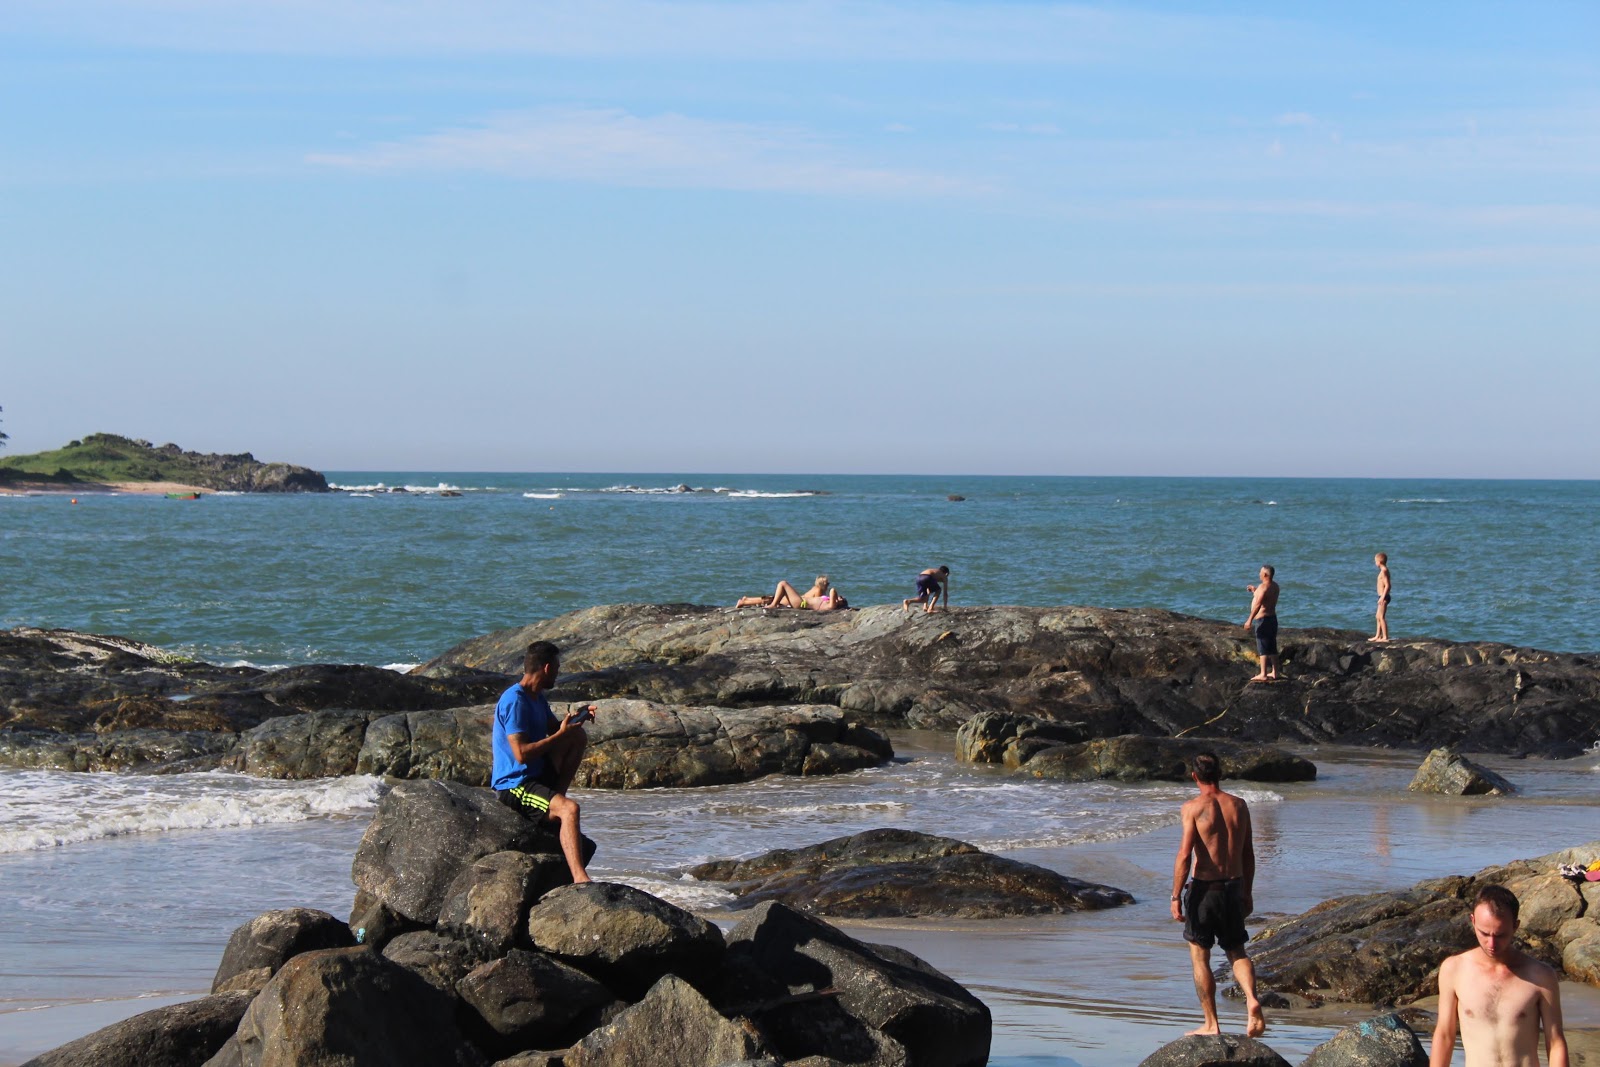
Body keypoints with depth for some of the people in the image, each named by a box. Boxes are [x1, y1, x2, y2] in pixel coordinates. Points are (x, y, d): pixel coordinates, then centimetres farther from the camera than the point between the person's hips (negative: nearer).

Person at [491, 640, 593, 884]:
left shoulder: (537, 698, 12)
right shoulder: (514, 701, -19)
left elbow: (553, 728, 26)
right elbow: (522, 754, -26)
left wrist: (575, 718, 5)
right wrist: (561, 734, -19)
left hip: (538, 774, 10)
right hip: (514, 786, -10)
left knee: (579, 737, 9)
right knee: (569, 808, -31)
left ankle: (555, 798, 5)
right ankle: (579, 878, -43)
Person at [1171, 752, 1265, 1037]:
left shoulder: (1193, 807, -10)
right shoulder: (1239, 805, 5)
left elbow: (1184, 854, -16)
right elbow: (1248, 855, 10)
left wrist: (1176, 897, -12)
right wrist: (1247, 893, 20)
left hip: (1203, 888, -4)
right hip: (1234, 886, 4)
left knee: (1199, 957, 8)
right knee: (1237, 952, 16)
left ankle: (1211, 1024, 10)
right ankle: (1252, 1000, -11)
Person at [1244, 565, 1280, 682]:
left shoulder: (1263, 587, -18)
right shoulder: (1275, 586, 11)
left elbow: (1258, 604, -25)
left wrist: (1249, 620, -25)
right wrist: (1255, 590, 30)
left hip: (1263, 619, -9)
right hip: (1272, 618, 9)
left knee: (1263, 648, -8)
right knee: (1272, 648, 14)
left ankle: (1263, 674, -9)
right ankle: (1274, 673, 18)